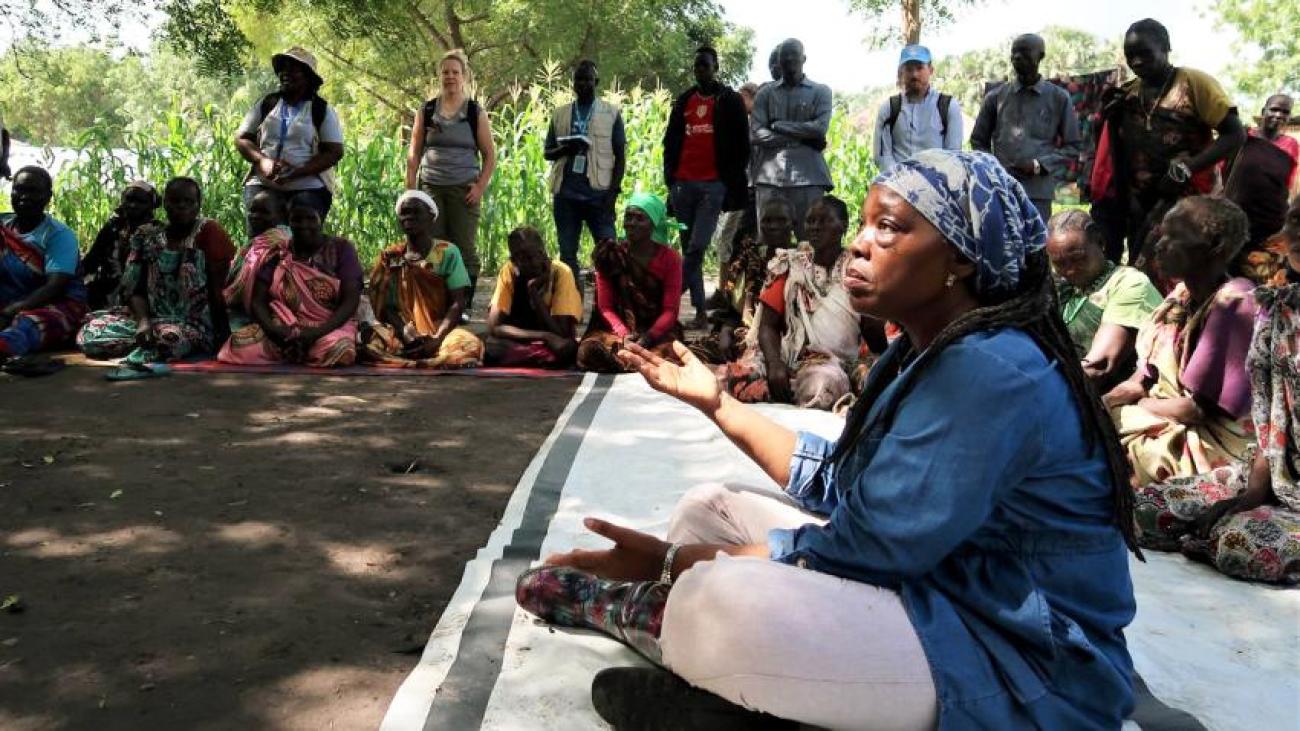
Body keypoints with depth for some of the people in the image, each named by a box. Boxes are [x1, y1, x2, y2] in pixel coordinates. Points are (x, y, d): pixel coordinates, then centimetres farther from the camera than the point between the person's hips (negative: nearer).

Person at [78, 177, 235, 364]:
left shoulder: (208, 231, -3)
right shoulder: (147, 237, 9)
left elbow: (218, 288, -6)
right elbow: (134, 288, 4)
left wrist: (220, 333, -12)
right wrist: (143, 321, -15)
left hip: (195, 325, -4)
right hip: (154, 318, 5)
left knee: (170, 337, -39)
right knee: (88, 334, -16)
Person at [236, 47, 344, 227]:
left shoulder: (322, 110, 4)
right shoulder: (266, 104, 13)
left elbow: (335, 152, -5)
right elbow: (241, 139, 13)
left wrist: (296, 173, -17)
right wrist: (262, 161, -10)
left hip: (307, 189, -3)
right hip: (262, 186, 3)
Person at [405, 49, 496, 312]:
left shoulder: (476, 112, 4)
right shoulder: (426, 111, 9)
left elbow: (490, 155, 5)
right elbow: (414, 153, 10)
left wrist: (481, 187, -6)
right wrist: (410, 188, 2)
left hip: (464, 189, -2)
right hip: (431, 188, 2)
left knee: (465, 248, -1)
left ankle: (464, 306, 6)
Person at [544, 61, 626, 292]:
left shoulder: (611, 113, 5)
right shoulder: (560, 114, 14)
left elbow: (620, 155, 3)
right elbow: (547, 152, 15)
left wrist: (614, 190, -8)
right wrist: (564, 149, -7)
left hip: (598, 192, -3)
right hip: (566, 193, 3)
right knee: (567, 253, 5)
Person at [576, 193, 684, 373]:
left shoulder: (670, 258, 0)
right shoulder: (610, 256, 3)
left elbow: (670, 310, -5)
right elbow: (605, 307, 0)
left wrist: (647, 338, -22)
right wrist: (624, 334, -18)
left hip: (657, 330, -1)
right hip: (618, 329, 1)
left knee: (667, 353, -35)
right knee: (589, 350, -29)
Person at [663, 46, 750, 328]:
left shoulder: (731, 101, 5)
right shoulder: (683, 101, 16)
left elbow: (741, 145, 3)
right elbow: (671, 141, 18)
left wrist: (735, 183, -4)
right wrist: (670, 175, 8)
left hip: (714, 185, -4)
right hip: (683, 184, 5)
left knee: (696, 248, -15)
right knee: (690, 249, 6)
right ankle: (700, 311, 12)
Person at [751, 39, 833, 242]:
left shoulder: (820, 91, 14)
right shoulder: (766, 93, 15)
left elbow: (820, 128, -3)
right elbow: (757, 134, 1)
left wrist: (777, 126, -1)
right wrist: (802, 138, -3)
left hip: (808, 176, -1)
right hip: (769, 177, 1)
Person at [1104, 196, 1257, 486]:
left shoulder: (1235, 304, -19)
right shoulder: (1181, 297, 7)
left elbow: (1200, 407, -20)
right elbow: (1140, 381, 7)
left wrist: (1134, 405, -8)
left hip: (1209, 444, -8)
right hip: (1168, 425, 8)